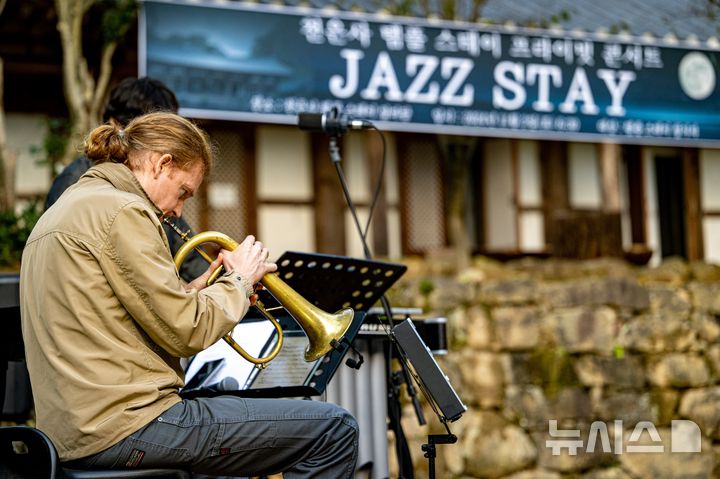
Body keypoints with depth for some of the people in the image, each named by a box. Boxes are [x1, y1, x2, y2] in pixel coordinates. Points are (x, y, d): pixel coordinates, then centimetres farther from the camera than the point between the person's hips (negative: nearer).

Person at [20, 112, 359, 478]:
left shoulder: (64, 210, 19)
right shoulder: (121, 211, -12)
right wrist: (240, 280, 1)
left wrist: (189, 293, 13)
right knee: (333, 429, -9)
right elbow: (187, 332, -15)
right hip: (126, 425, -11)